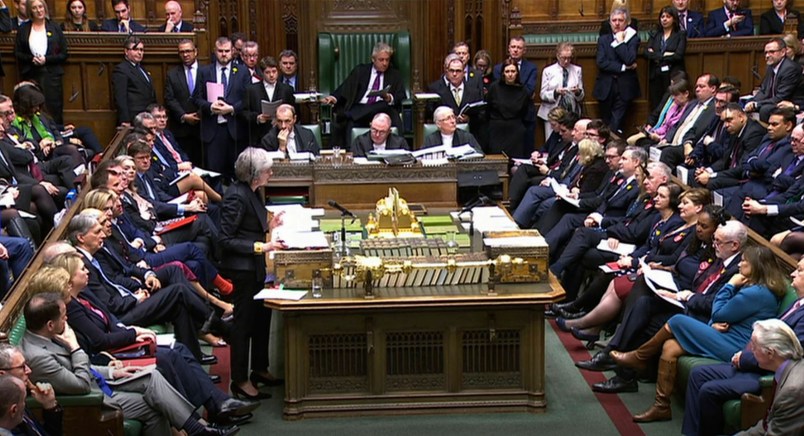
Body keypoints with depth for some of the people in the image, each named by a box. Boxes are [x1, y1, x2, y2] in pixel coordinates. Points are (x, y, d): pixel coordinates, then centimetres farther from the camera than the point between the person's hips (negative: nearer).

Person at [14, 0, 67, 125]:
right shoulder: (23, 29, 10)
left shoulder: (55, 28, 6)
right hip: (31, 76, 1)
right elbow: (17, 53, 8)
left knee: (54, 111, -5)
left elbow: (64, 54, 3)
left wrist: (46, 59, -11)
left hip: (51, 75, -1)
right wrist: (31, 59, -10)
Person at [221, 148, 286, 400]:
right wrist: (261, 246, -24)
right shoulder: (236, 197, -22)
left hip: (254, 268, 10)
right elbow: (226, 240, -22)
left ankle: (260, 369, 34)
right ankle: (240, 381, 10)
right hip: (241, 268, -10)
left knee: (262, 315, 19)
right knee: (244, 322, -1)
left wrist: (268, 226, 6)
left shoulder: (252, 192, 7)